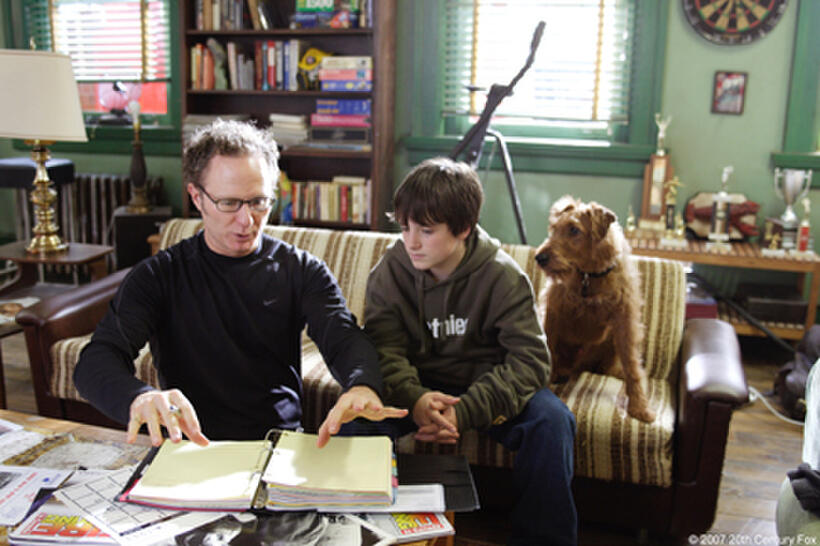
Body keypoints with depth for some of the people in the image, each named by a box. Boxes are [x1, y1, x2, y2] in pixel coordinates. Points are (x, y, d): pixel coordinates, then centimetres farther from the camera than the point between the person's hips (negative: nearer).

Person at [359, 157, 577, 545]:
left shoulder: (502, 277, -15)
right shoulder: (390, 270, -9)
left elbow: (529, 358, -20)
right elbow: (384, 347, -16)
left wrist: (466, 411, -34)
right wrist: (413, 398, -38)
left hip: (486, 385, 0)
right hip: (418, 386, 1)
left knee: (552, 420, -28)